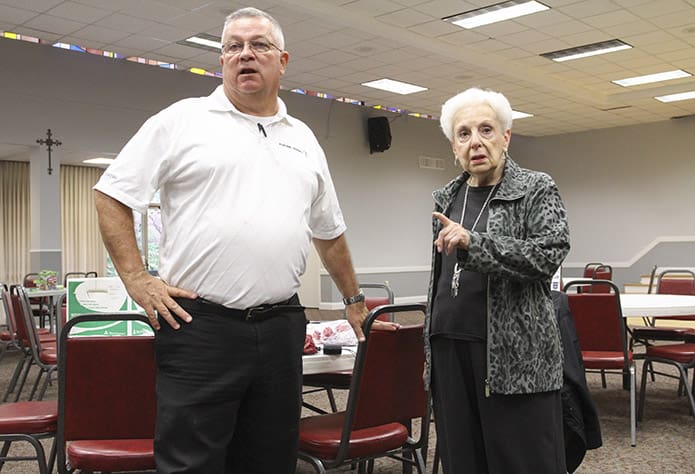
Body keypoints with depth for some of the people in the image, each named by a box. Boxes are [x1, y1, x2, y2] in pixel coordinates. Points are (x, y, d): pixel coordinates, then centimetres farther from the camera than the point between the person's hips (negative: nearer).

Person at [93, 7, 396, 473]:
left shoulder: (304, 139, 16)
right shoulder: (182, 120, 2)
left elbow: (330, 232, 24)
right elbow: (112, 195, 2)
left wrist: (354, 301, 26)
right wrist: (138, 281, -7)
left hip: (281, 326, 4)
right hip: (200, 326, -4)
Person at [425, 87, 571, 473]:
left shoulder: (537, 190, 0)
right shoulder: (445, 198, 14)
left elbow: (550, 253, -15)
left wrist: (472, 243, -24)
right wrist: (430, 348, 19)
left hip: (513, 354, -5)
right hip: (450, 351, 5)